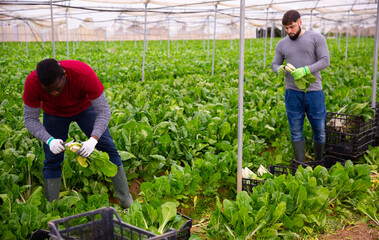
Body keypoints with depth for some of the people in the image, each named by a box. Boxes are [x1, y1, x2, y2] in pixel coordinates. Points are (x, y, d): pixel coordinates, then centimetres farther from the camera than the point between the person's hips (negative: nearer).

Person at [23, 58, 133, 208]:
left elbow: (104, 111, -33)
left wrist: (93, 140, -47)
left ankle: (127, 202, 6)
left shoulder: (85, 74, -41)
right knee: (52, 161, -4)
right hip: (54, 113, 1)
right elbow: (30, 119, -23)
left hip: (84, 107, -1)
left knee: (108, 148, -6)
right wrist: (49, 140, -41)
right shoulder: (32, 83, -35)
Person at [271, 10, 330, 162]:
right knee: (296, 132, 4)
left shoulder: (316, 38, 0)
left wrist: (305, 70, -22)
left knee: (319, 129, 7)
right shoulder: (282, 44, 10)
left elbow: (325, 61, -7)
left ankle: (319, 162, 27)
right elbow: (274, 64, 13)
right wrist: (279, 69, -12)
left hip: (314, 91, -2)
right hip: (292, 92, 2)